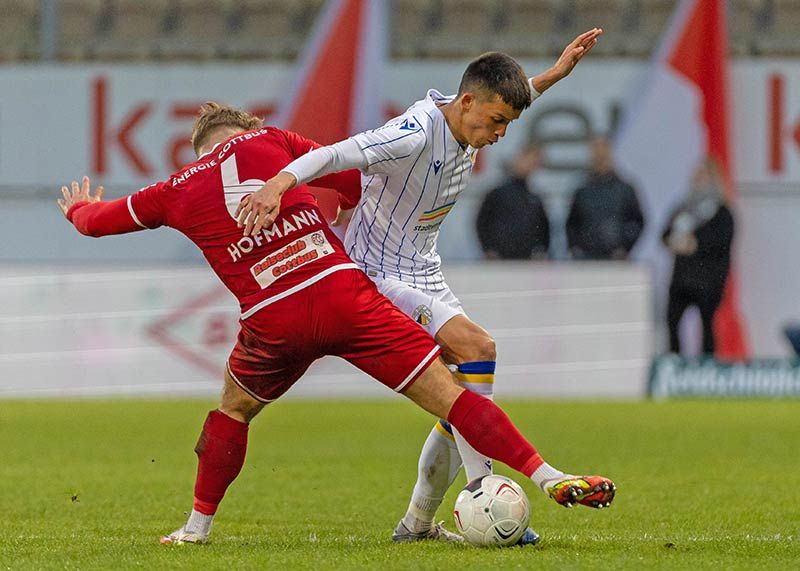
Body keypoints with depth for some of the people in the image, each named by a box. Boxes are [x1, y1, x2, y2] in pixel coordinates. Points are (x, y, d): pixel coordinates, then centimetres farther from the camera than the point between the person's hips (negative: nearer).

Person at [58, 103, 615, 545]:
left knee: (235, 408, 31)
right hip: (342, 290, -1)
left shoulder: (175, 192, 17)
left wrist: (79, 207, 55)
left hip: (272, 321, 1)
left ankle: (198, 524, 34)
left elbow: (98, 219, 31)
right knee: (446, 391, -4)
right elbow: (354, 177, 13)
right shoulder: (267, 141, 14)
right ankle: (548, 477, -14)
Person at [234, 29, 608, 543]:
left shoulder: (467, 121, 1)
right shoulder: (415, 135, -27)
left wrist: (558, 71, 22)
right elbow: (332, 156, -38)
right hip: (380, 276, -10)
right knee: (477, 348, -26)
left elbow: (509, 97, 27)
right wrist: (279, 184, -54)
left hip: (424, 275, 10)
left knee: (467, 395, 7)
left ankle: (418, 522, 19)